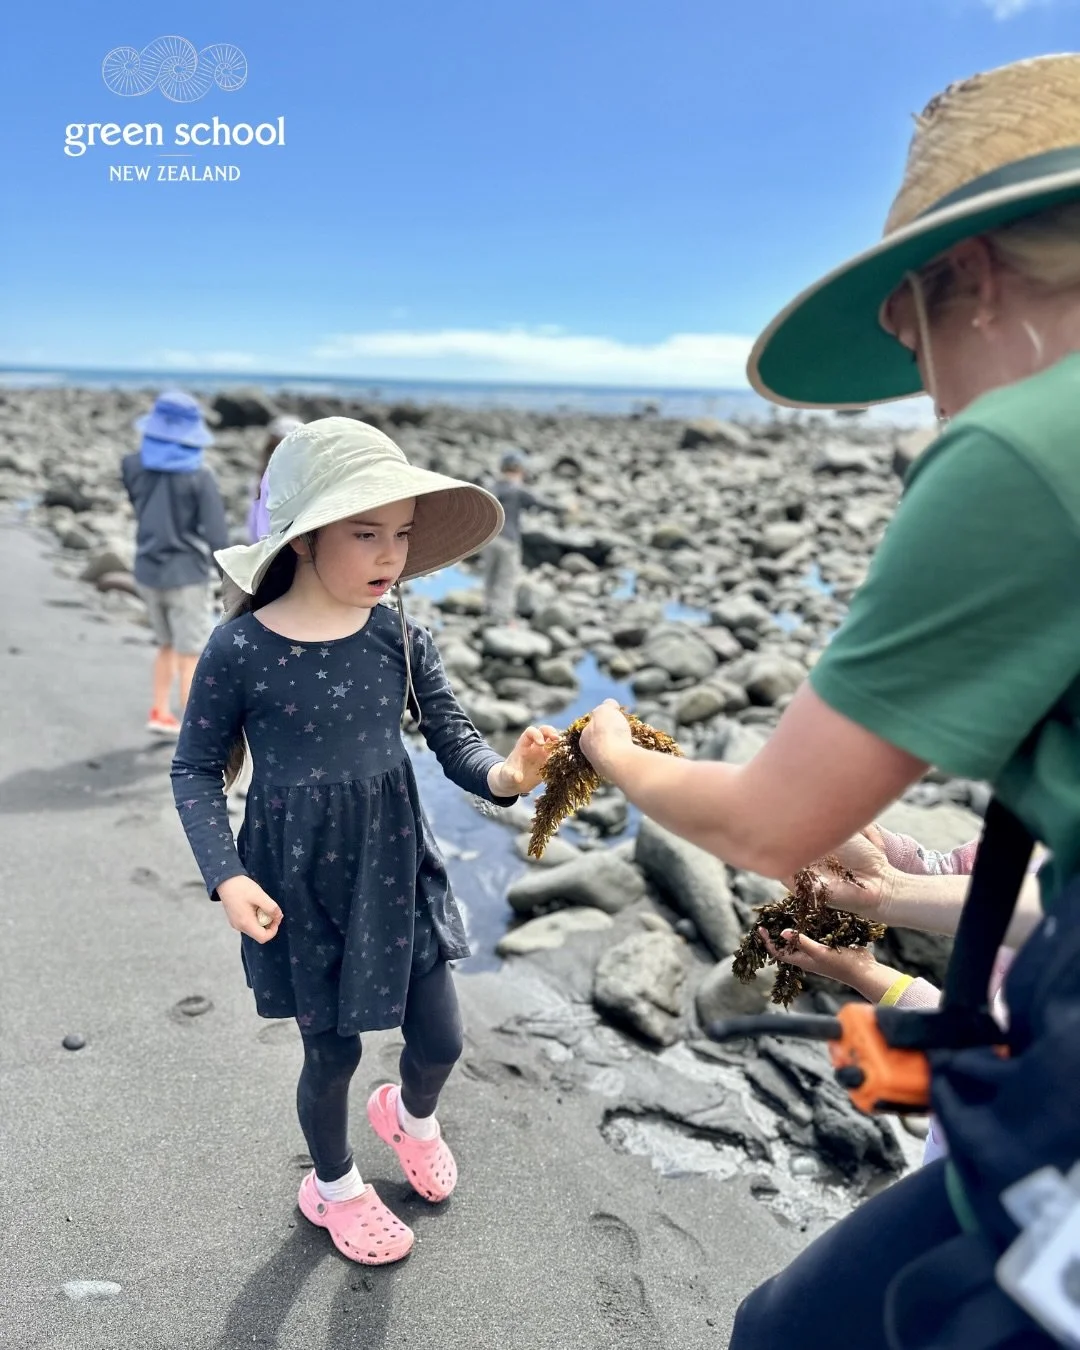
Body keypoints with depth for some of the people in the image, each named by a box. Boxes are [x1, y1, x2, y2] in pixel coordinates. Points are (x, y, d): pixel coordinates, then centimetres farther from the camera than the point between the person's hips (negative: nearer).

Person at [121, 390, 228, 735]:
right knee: (191, 656, 2)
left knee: (168, 646, 24)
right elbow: (217, 536, -17)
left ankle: (160, 713, 30)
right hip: (186, 576, -6)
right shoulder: (199, 477, -16)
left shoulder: (135, 466, -3)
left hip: (147, 573, 6)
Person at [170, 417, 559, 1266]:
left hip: (395, 863, 3)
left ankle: (411, 1117, 52)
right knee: (333, 1050, 15)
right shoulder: (240, 647, -17)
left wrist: (502, 775, -27)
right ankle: (334, 1186, 48)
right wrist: (226, 875, -17)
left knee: (440, 1039, 14)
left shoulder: (400, 637, -8)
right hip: (301, 877, -3)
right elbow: (196, 771, -7)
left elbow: (454, 740, -6)